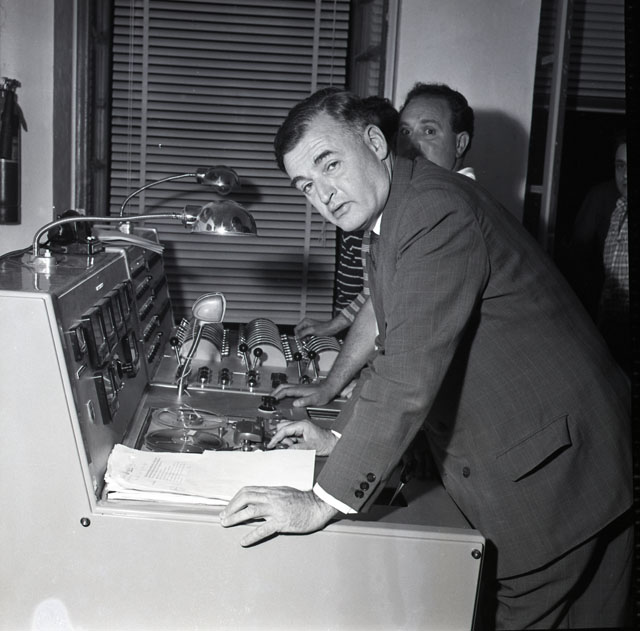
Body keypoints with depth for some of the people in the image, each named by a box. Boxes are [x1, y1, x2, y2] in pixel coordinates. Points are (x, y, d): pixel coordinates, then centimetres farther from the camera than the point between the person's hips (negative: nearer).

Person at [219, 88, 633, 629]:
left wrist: (323, 503, -25)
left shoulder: (438, 211, -24)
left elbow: (411, 377, -30)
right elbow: (396, 352, 20)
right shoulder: (393, 220, 10)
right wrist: (339, 437, 13)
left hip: (552, 475, -9)